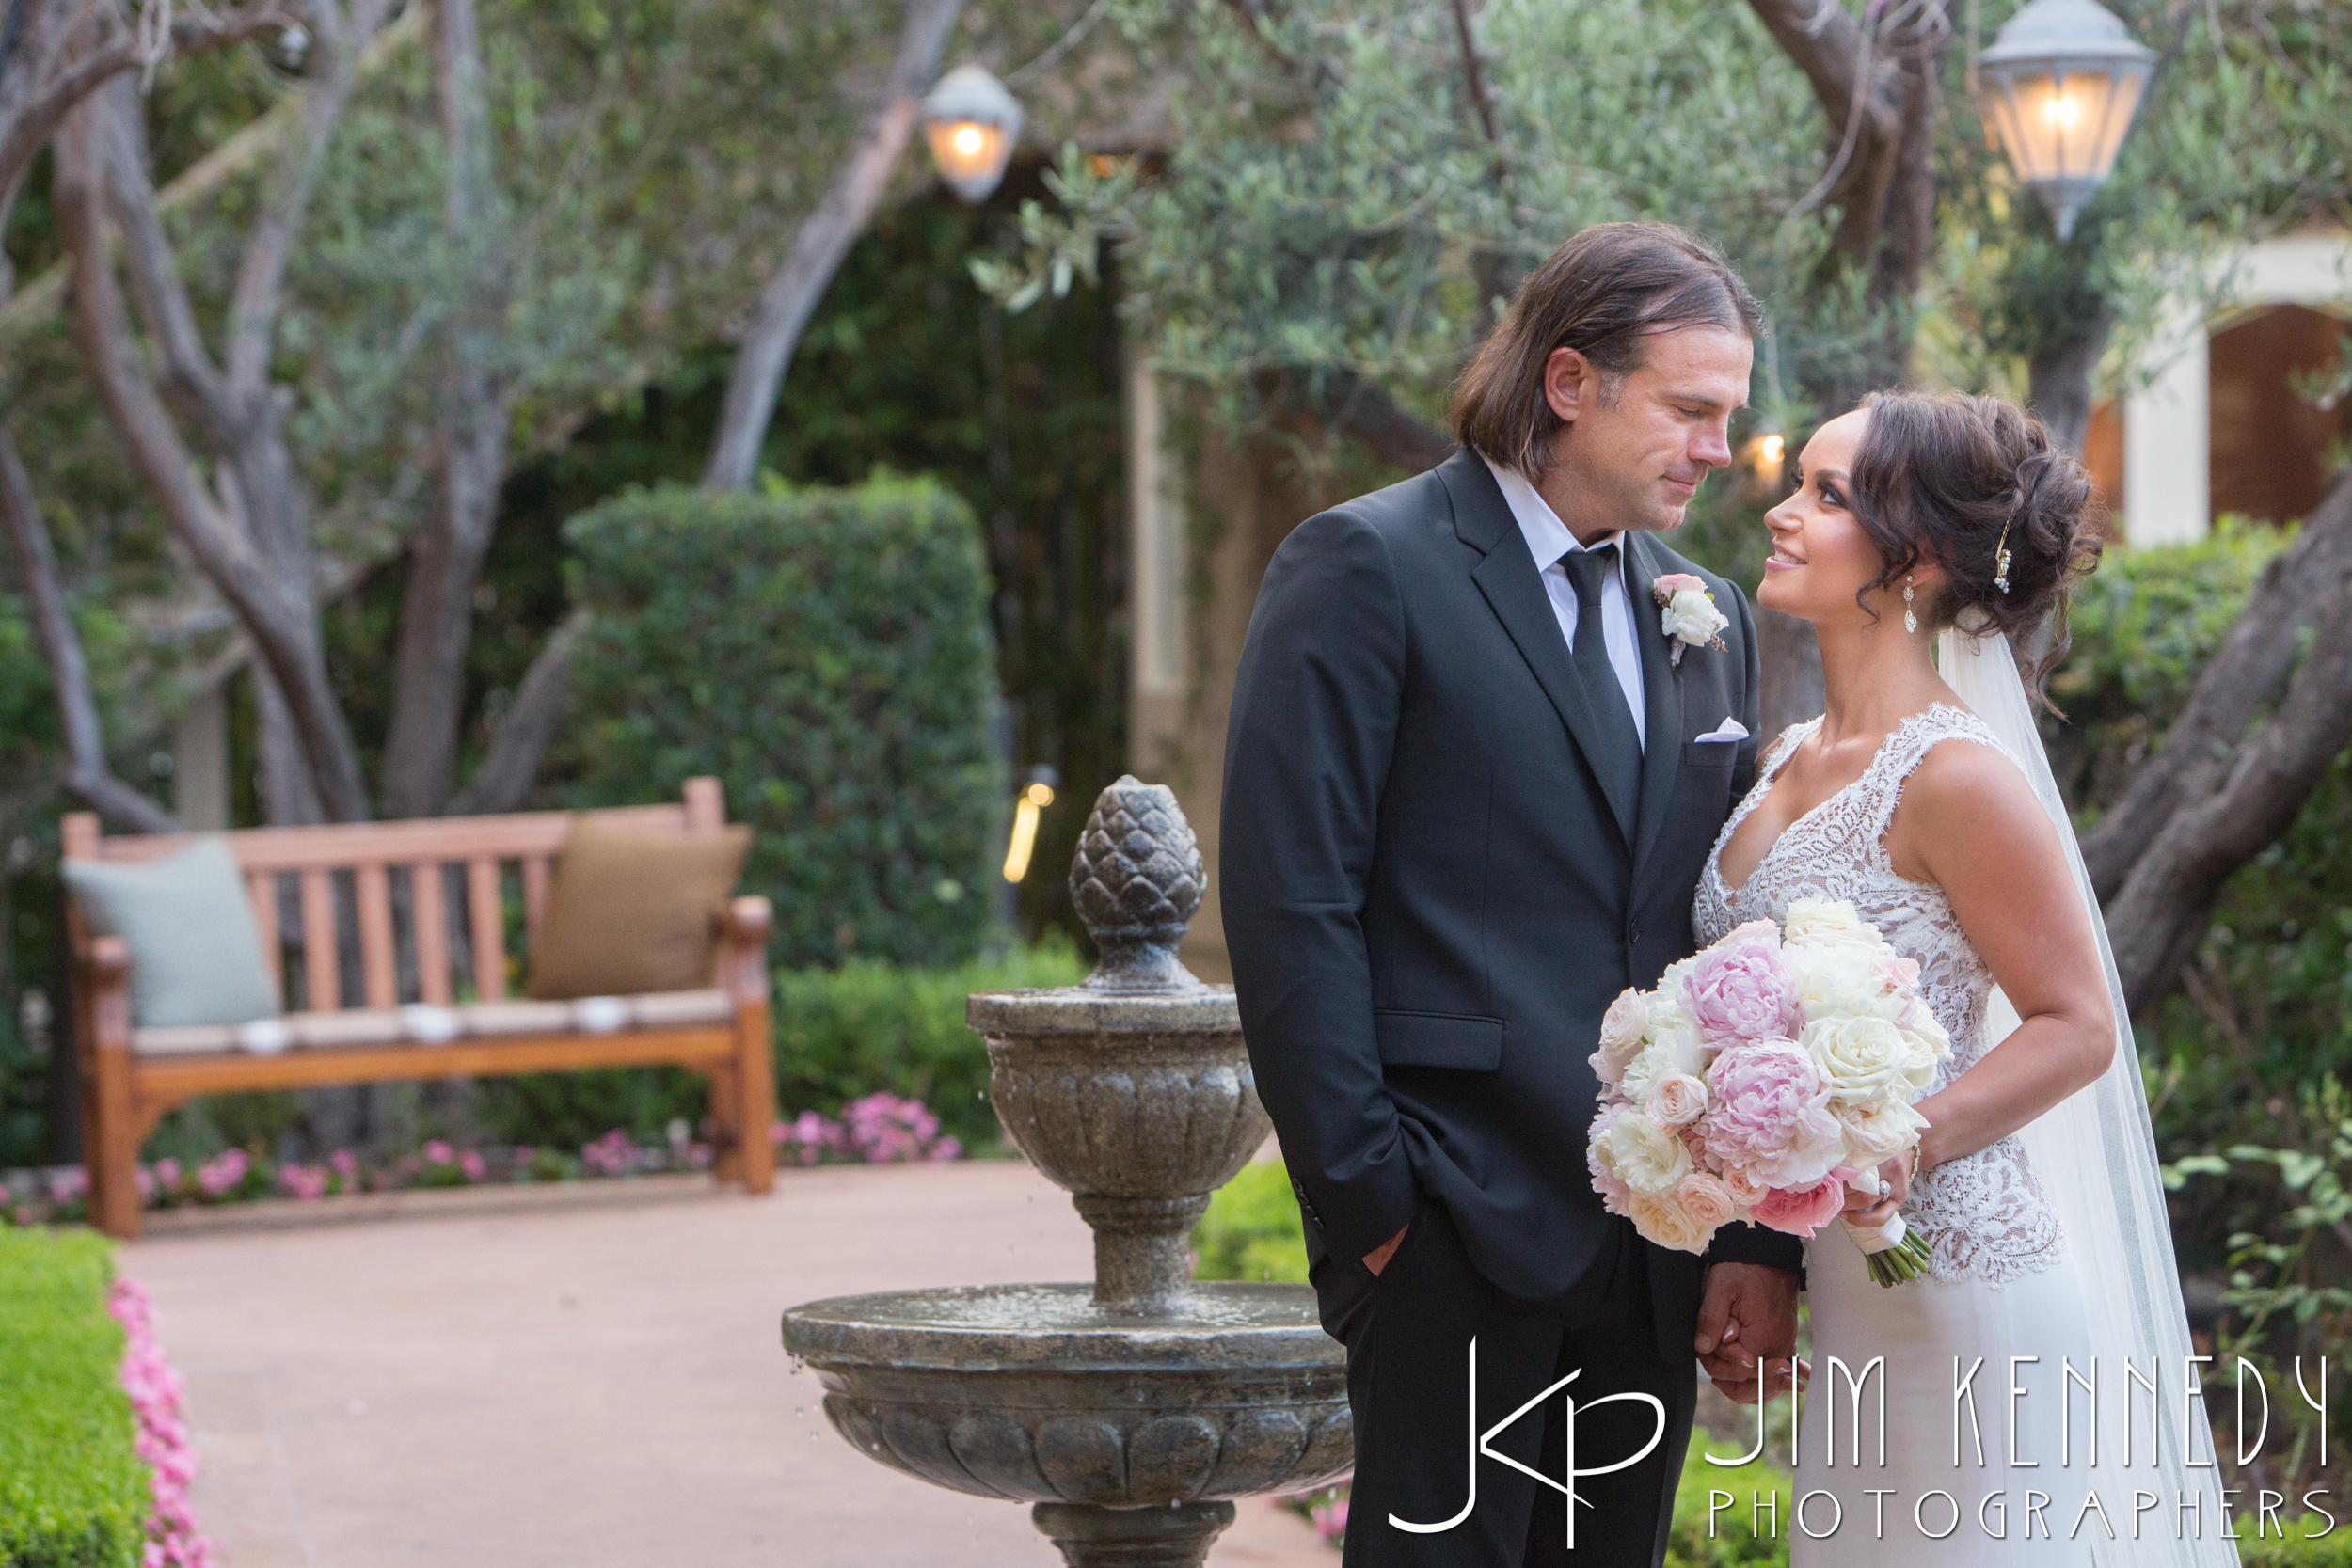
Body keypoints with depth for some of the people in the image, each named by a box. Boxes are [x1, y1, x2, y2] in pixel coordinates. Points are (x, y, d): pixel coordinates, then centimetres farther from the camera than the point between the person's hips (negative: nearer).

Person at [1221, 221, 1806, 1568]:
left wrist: (1761, 1241, 8)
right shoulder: (1368, 568, -4)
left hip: (1660, 1252, 6)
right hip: (1459, 1236, -6)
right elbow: (1289, 907, -10)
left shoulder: (1710, 618, 15)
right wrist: (1367, 1200, -13)